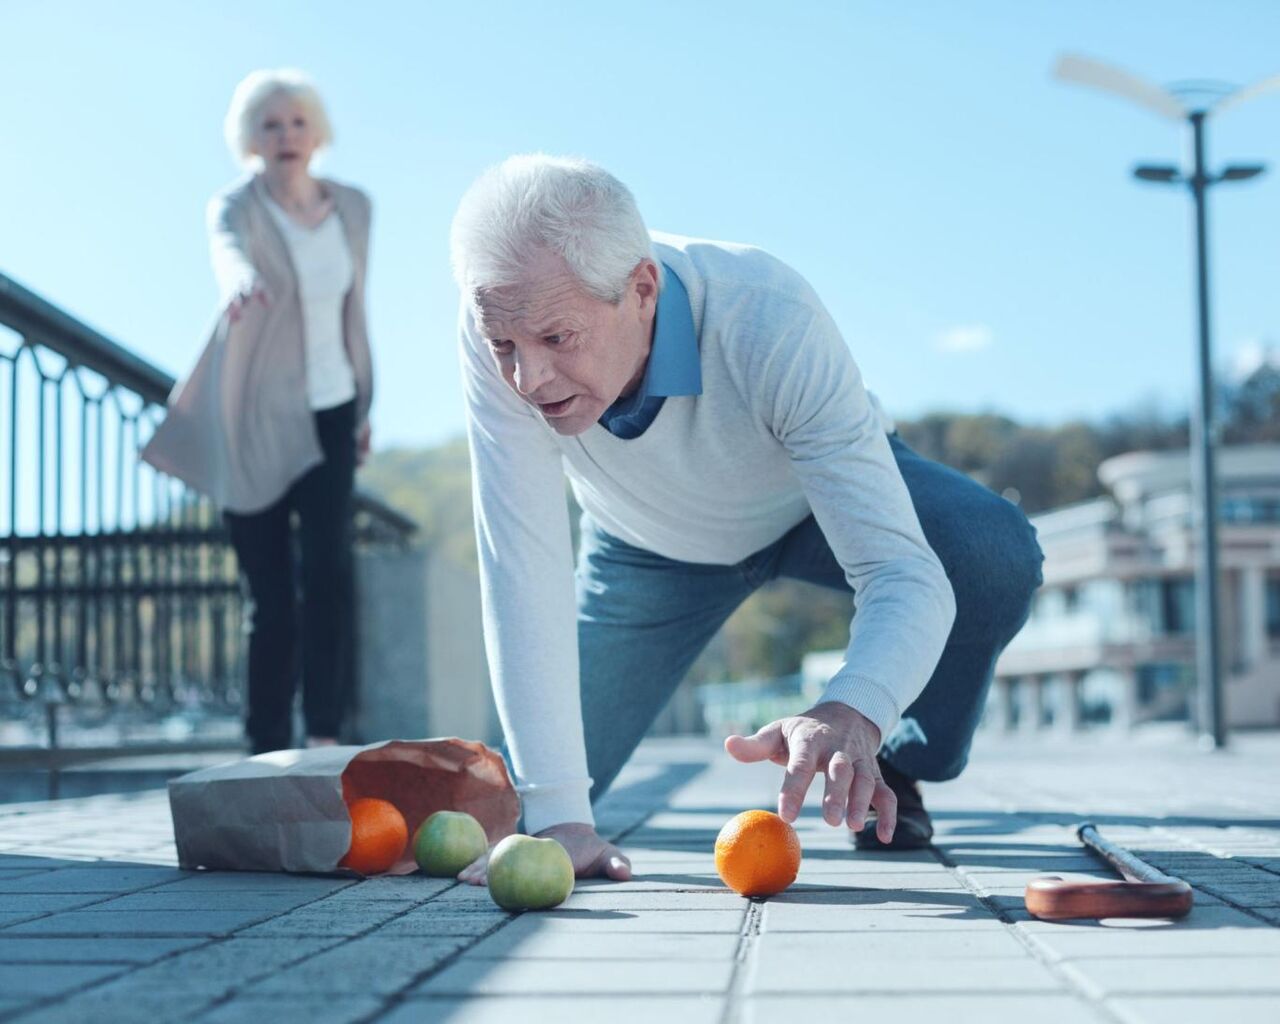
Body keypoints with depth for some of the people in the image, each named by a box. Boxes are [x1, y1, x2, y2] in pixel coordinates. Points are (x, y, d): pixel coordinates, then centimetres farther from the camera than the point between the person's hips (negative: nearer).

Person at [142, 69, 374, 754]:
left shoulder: (352, 206, 3)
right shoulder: (235, 207, -11)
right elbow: (228, 249, -36)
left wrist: (364, 405, 17)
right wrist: (240, 282, -59)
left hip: (329, 412, 3)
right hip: (253, 419, -3)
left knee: (330, 562, -17)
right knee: (268, 591, -1)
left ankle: (324, 730, -12)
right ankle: (268, 747, 9)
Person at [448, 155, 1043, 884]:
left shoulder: (773, 324, -42)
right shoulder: (509, 326, -36)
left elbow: (905, 573, -45)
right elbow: (521, 564, -35)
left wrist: (852, 715, -66)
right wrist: (556, 818, -41)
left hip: (817, 496, -1)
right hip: (652, 544, 2)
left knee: (996, 555, -31)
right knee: (524, 804, -6)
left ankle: (889, 777, -2)